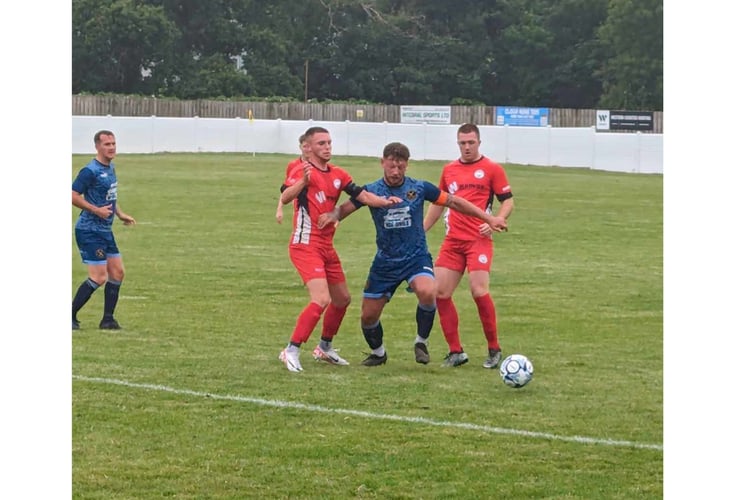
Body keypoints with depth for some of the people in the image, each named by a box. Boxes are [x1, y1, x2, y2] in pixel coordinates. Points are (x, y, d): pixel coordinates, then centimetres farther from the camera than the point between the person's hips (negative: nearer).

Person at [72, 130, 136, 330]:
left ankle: (108, 319, 14)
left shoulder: (110, 167, 11)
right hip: (89, 231, -9)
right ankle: (70, 317, 0)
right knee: (99, 277, -10)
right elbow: (73, 196, -20)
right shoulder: (90, 171, -17)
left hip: (105, 231, 9)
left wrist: (120, 214, 16)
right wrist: (97, 210, -21)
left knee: (117, 272, 7)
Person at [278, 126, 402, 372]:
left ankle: (324, 348, 36)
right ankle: (291, 351, -14)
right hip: (306, 245, -8)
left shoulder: (338, 174, 9)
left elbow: (362, 195, 6)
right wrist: (303, 181, -48)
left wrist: (385, 201, -13)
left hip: (327, 246, 8)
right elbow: (285, 197, -29)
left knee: (342, 299, 18)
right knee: (321, 300, -21)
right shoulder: (302, 172, -13)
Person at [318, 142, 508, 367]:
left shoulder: (419, 188, -5)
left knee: (427, 293, -33)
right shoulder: (371, 191, -4)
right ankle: (378, 353, 34)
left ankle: (421, 342, -8)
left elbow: (454, 202, 3)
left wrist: (488, 218, 2)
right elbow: (344, 209, -5)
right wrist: (331, 216, -30)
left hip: (416, 257, -2)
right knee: (368, 315, 2)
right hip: (385, 261, 2)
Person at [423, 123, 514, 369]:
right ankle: (456, 351, 8)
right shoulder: (449, 170, 15)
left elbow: (508, 201, 0)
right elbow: (438, 203, 26)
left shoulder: (492, 169, 0)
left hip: (479, 240, -5)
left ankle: (494, 350, -2)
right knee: (441, 293, -2)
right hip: (452, 241, 5)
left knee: (479, 291, -17)